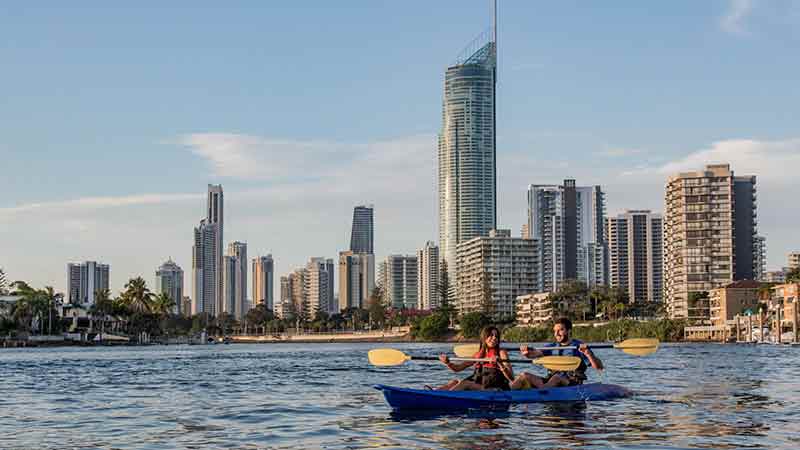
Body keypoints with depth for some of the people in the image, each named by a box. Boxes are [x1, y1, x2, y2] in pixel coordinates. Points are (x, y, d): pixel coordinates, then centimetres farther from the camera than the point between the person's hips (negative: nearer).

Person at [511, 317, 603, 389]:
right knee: (524, 375, -15)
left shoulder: (579, 347, 3)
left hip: (572, 384, -5)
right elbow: (536, 353, 2)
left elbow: (599, 367, -5)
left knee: (556, 378, -37)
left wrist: (588, 353, -24)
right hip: (550, 382, 5)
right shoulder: (552, 347, 19)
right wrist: (527, 353, -22)